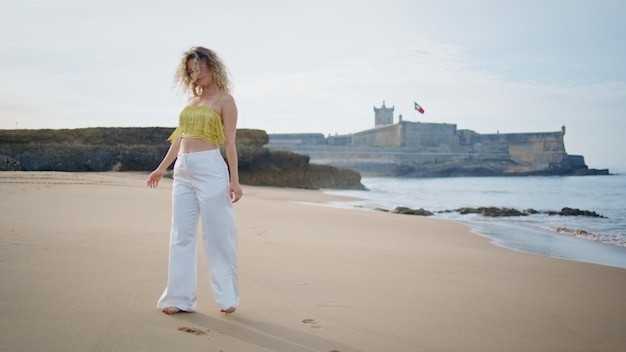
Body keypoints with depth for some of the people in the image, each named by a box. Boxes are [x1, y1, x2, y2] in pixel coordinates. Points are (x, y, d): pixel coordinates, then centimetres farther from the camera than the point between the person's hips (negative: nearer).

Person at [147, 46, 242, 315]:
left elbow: (229, 142, -6)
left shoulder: (225, 100, 0)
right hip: (183, 171, 7)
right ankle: (180, 297, 12)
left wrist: (234, 179, -12)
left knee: (217, 235, -2)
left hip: (210, 169, -7)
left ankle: (226, 297, 9)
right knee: (181, 235, 6)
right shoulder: (192, 100, 18)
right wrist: (161, 168, 21)